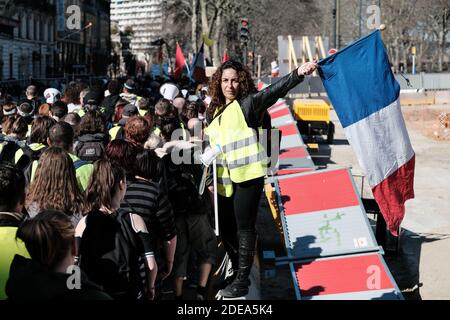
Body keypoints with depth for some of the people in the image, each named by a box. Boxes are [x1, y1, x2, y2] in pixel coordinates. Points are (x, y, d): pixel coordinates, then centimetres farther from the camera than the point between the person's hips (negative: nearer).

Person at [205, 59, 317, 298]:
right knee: (226, 228, 14)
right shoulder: (214, 110, 14)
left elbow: (274, 91, -22)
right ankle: (237, 271, 32)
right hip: (224, 179, 7)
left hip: (248, 176, -7)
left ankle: (242, 281, 6)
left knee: (244, 227, -1)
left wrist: (298, 74, -37)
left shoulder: (247, 104, -7)